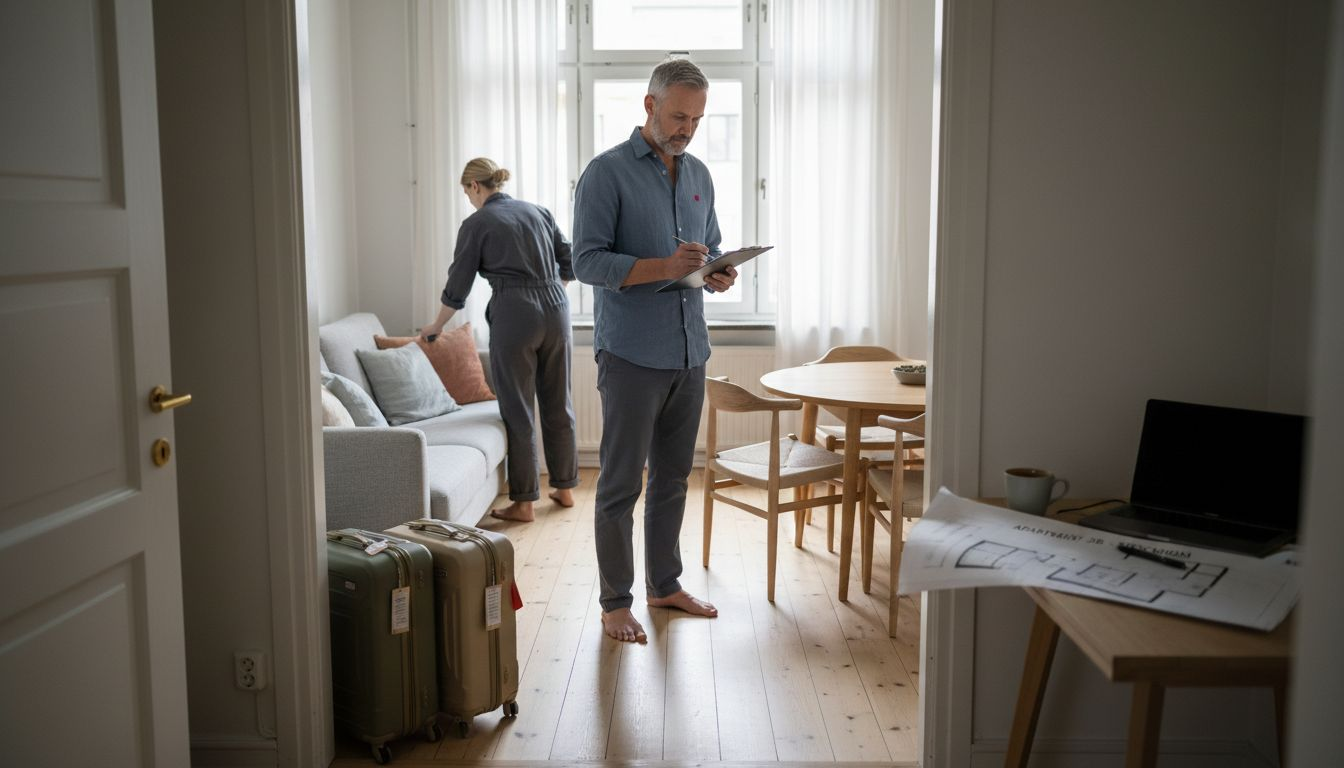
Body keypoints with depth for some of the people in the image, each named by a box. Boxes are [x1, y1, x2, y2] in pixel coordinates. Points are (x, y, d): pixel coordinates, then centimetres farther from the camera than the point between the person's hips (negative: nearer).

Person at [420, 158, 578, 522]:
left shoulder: (477, 224, 0)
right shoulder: (538, 211, 14)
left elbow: (457, 287, 4)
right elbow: (568, 262, 13)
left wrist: (436, 326, 18)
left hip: (514, 316, -5)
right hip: (556, 311, 5)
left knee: (517, 411, 2)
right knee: (558, 404, 14)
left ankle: (523, 502, 6)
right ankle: (565, 487, 25)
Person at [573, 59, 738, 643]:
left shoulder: (699, 176, 13)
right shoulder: (608, 172, -7)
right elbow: (587, 261, -14)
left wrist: (718, 274, -2)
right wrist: (664, 267, -24)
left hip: (690, 353, 7)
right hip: (631, 354, -6)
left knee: (673, 478, 15)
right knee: (621, 484, 2)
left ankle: (664, 584, 29)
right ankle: (615, 601, 14)